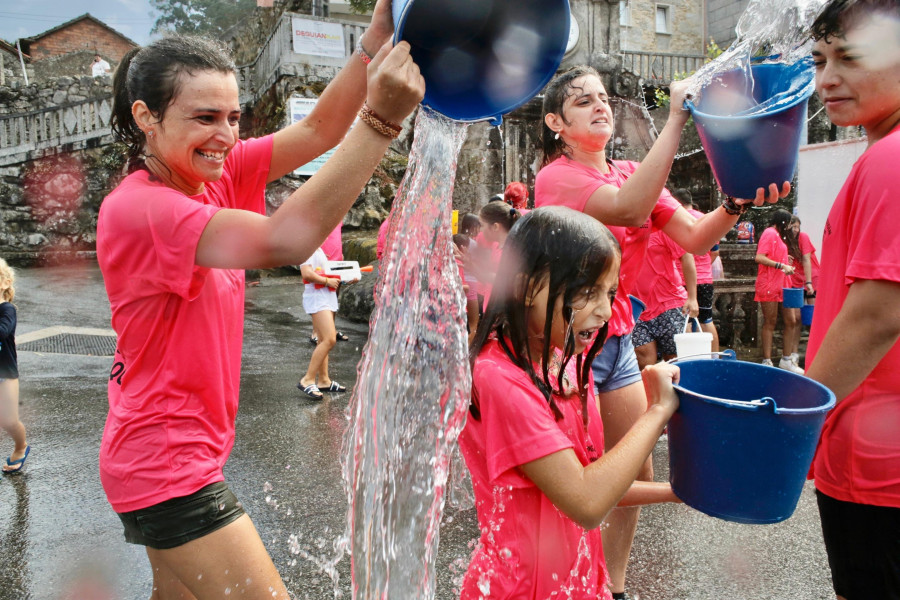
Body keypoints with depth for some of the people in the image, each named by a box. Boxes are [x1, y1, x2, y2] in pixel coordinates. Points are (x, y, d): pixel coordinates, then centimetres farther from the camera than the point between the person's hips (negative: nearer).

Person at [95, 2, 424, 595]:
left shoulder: (213, 173, 0)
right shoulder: (136, 207, -23)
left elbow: (315, 132, -7)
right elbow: (284, 239, -36)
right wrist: (381, 118, -40)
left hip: (185, 450, 8)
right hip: (166, 464, -8)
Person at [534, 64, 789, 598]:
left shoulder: (633, 174, 9)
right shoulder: (556, 176, -13)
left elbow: (694, 237, -2)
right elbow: (629, 209, -31)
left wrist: (737, 203, -21)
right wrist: (677, 118, -28)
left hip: (618, 340, 8)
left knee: (637, 477, 15)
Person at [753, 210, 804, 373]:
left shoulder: (779, 235, 22)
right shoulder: (770, 233, -8)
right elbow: (759, 257, -19)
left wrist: (785, 259, 14)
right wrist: (781, 265, -20)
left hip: (782, 284, 9)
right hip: (769, 284, -9)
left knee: (792, 321, 7)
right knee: (770, 323, -4)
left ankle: (786, 360, 16)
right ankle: (767, 362, 3)